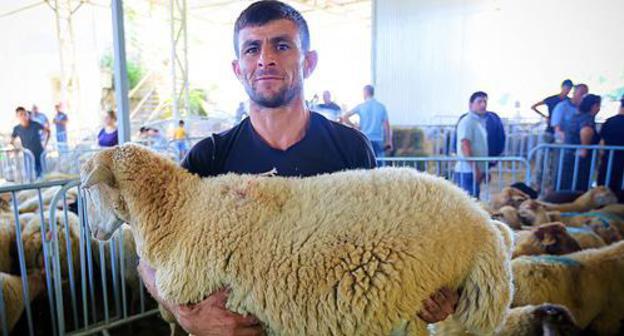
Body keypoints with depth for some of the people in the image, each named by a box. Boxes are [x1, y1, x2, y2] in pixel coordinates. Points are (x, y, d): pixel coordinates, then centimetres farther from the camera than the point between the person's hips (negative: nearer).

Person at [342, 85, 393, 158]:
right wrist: (389, 142, 4)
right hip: (378, 141, 1)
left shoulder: (361, 106, -1)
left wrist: (354, 126, 8)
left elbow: (344, 117, -3)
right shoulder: (381, 107, 4)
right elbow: (387, 125, 1)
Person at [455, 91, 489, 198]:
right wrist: (474, 168, -23)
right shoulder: (467, 121, -10)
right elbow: (465, 146, -19)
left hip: (477, 171, 9)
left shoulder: (481, 122, 19)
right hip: (467, 171, -9)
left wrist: (484, 170, 17)